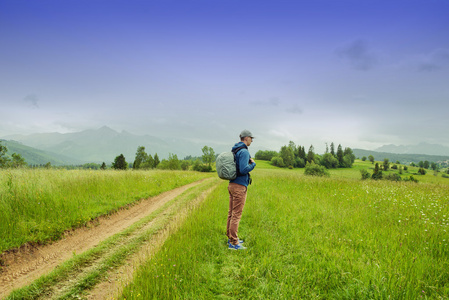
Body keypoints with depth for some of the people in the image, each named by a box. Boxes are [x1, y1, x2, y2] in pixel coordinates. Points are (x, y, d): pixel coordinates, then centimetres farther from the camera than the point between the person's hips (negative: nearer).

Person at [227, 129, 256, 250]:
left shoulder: (234, 151, 14)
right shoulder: (244, 152, -15)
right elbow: (243, 169, -25)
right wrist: (253, 164, -7)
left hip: (232, 184, 9)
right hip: (239, 186, -9)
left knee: (231, 213, 14)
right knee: (236, 214, -5)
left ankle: (231, 238, 25)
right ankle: (233, 243, 0)